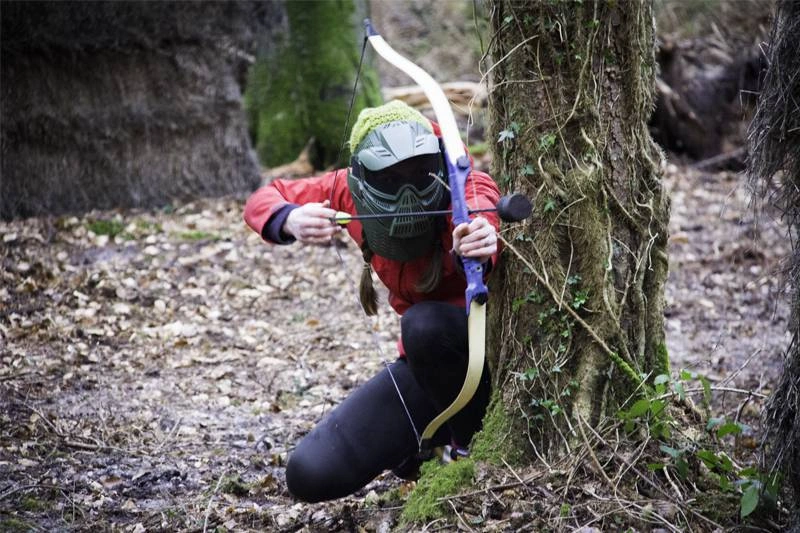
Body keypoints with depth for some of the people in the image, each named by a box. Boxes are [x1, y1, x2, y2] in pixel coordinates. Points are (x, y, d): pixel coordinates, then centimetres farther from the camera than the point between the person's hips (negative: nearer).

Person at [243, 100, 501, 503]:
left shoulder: (470, 189, -25)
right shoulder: (350, 192, -10)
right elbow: (263, 201, -4)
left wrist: (474, 248, -73)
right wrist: (291, 220, -29)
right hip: (423, 362, 5)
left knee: (425, 324, -40)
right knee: (311, 475, -8)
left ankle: (474, 444, -13)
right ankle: (432, 445, 17)